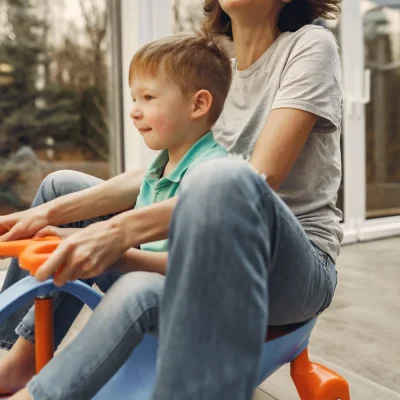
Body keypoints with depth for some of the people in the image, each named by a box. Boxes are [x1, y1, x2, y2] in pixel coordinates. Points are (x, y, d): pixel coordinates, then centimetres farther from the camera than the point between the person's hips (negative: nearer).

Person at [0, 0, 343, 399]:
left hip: (294, 266, -6)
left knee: (223, 180, -41)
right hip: (214, 253, 7)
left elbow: (258, 182, -22)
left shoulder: (310, 45, -6)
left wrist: (124, 230, -30)